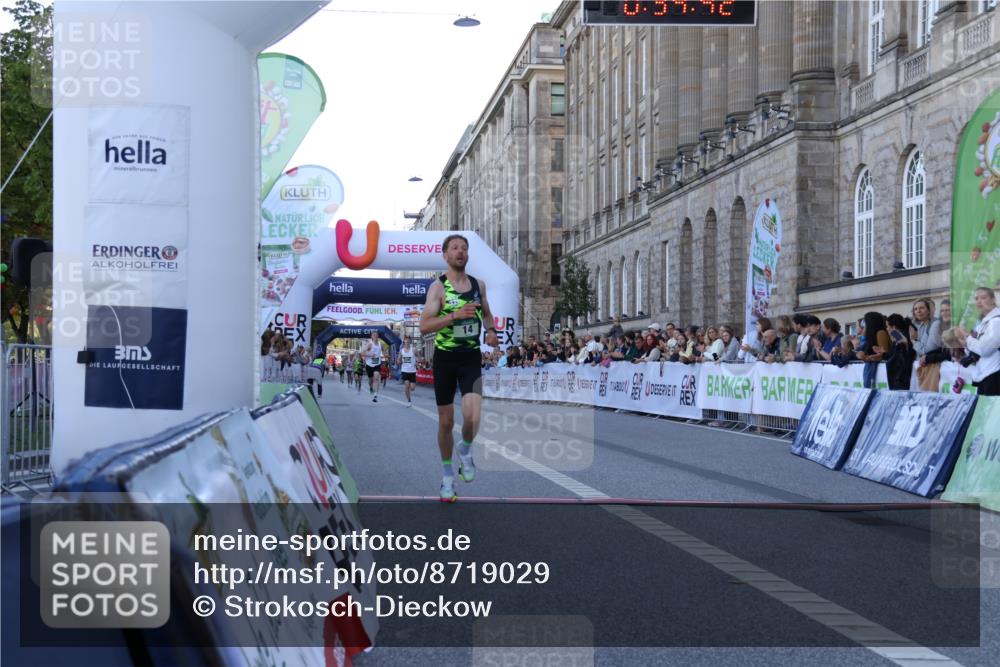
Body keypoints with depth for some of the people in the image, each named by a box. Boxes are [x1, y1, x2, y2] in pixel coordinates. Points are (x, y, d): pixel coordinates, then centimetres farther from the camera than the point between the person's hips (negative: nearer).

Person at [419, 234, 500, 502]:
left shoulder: (479, 284, 5)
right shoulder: (438, 286, -8)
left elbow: (487, 313, 24)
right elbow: (424, 326, -18)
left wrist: (491, 331, 3)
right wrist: (455, 315, -29)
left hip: (471, 359, 2)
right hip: (445, 359, -2)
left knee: (472, 418, -18)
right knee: (446, 422, 8)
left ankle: (465, 450, 15)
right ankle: (447, 473, 28)